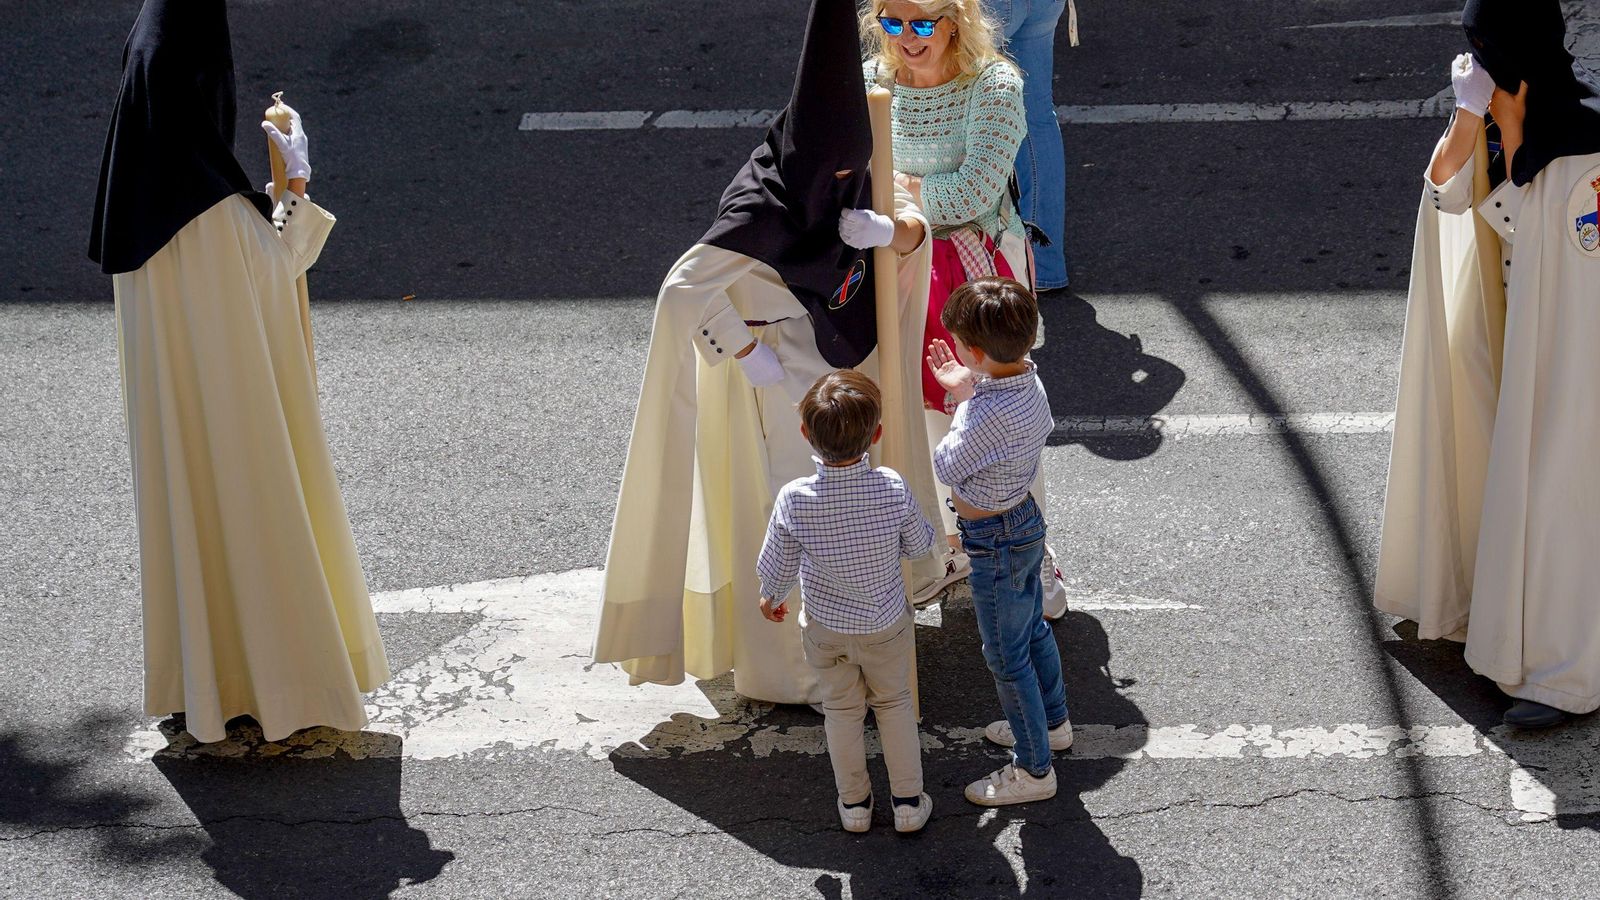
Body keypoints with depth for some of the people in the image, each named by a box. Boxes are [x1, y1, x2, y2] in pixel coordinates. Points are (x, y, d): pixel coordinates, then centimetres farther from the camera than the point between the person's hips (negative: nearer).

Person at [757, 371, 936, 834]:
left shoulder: (794, 500, -29)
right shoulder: (893, 488, -28)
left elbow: (778, 568, -15)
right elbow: (920, 544, -11)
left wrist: (770, 599, 7)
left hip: (825, 627, 0)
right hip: (887, 623, 0)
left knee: (842, 709, 23)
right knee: (894, 704, 24)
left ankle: (854, 803, 38)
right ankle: (909, 801, 34)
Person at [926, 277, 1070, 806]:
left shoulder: (989, 414, -36)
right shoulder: (1030, 382, -9)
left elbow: (946, 467, -22)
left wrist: (961, 394, -12)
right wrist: (967, 392, 4)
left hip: (996, 542, -9)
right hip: (1025, 519, 9)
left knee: (1006, 655, 8)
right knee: (1033, 629, 29)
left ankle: (1034, 770, 23)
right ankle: (1052, 722, 50)